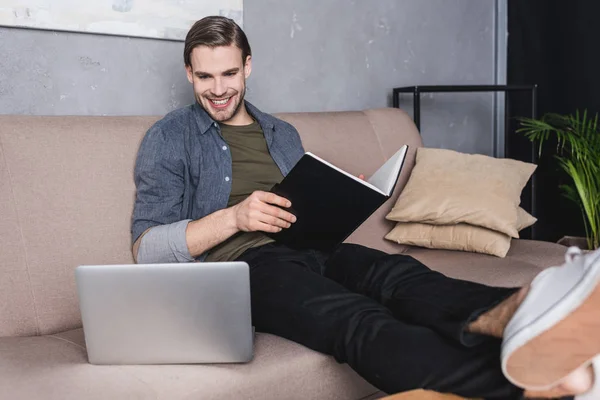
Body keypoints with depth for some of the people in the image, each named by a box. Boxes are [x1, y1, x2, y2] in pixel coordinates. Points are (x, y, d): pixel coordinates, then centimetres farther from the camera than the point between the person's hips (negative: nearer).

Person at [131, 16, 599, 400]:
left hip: (309, 248, 5)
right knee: (356, 319, -35)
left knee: (396, 272, -30)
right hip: (242, 263, -5)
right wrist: (233, 218, -14)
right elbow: (147, 249, 1)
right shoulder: (169, 138, 9)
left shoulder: (283, 135, 25)